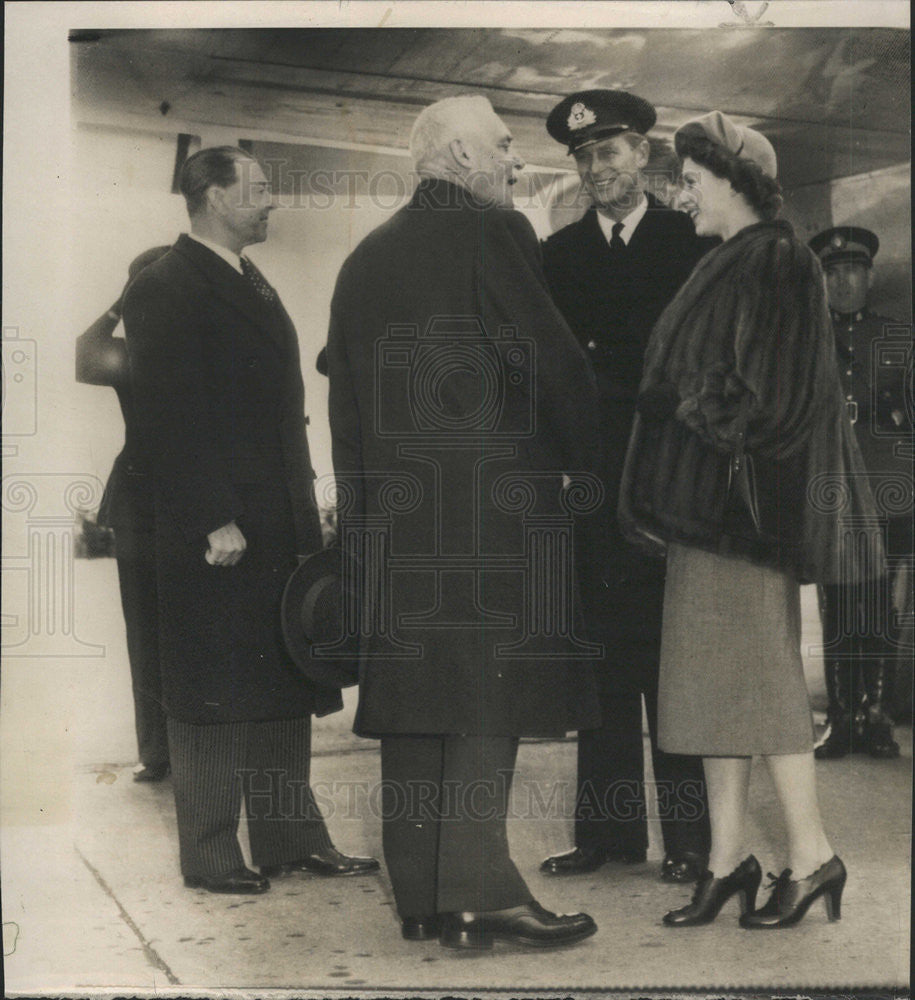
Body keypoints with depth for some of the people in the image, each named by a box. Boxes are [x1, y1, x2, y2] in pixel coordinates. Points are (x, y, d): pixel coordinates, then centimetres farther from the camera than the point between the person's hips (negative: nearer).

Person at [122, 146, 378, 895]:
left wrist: (302, 509, 14)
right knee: (214, 693, 1)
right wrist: (213, 521, -20)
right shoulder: (166, 290, -10)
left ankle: (289, 839, 23)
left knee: (285, 688, 13)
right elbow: (170, 417, -17)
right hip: (217, 536, -9)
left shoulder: (251, 284, 18)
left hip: (279, 524, 9)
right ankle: (210, 854, 13)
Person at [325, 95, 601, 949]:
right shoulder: (492, 234, -4)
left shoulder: (364, 259, 16)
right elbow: (550, 361, -9)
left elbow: (344, 400, 16)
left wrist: (359, 516, 18)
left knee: (412, 693, 8)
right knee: (486, 697, -4)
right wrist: (585, 456, 6)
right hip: (490, 504, -6)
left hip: (393, 514, 7)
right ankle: (479, 894, -4)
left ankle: (419, 896, 13)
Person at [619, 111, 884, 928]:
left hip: (746, 495, -9)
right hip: (707, 500, 9)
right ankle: (728, 859, 13)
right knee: (716, 673, 8)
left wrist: (719, 430, -10)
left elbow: (779, 390, -18)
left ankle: (812, 855, 4)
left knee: (754, 670, -6)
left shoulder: (778, 263, -10)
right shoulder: (727, 265, 18)